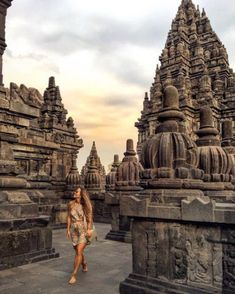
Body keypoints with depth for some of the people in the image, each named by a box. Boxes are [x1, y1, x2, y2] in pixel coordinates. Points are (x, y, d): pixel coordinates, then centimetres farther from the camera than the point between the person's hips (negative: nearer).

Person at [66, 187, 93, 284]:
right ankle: (84, 264, 47)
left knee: (79, 252, -11)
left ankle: (74, 275, -3)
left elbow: (89, 218, -9)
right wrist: (68, 230, 2)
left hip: (84, 230, -4)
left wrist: (89, 230, -18)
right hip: (74, 230, 4)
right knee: (78, 251, 19)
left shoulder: (86, 204, -9)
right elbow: (69, 217, 4)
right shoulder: (71, 204, 0)